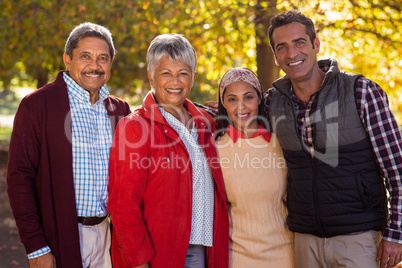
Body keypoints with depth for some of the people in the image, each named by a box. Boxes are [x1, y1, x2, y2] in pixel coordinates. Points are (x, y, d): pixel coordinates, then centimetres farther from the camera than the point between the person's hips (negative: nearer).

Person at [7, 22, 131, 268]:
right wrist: (35, 247, -12)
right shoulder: (37, 104, -8)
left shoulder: (119, 109, 7)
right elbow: (20, 178, -10)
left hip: (107, 234, 4)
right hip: (61, 236, -4)